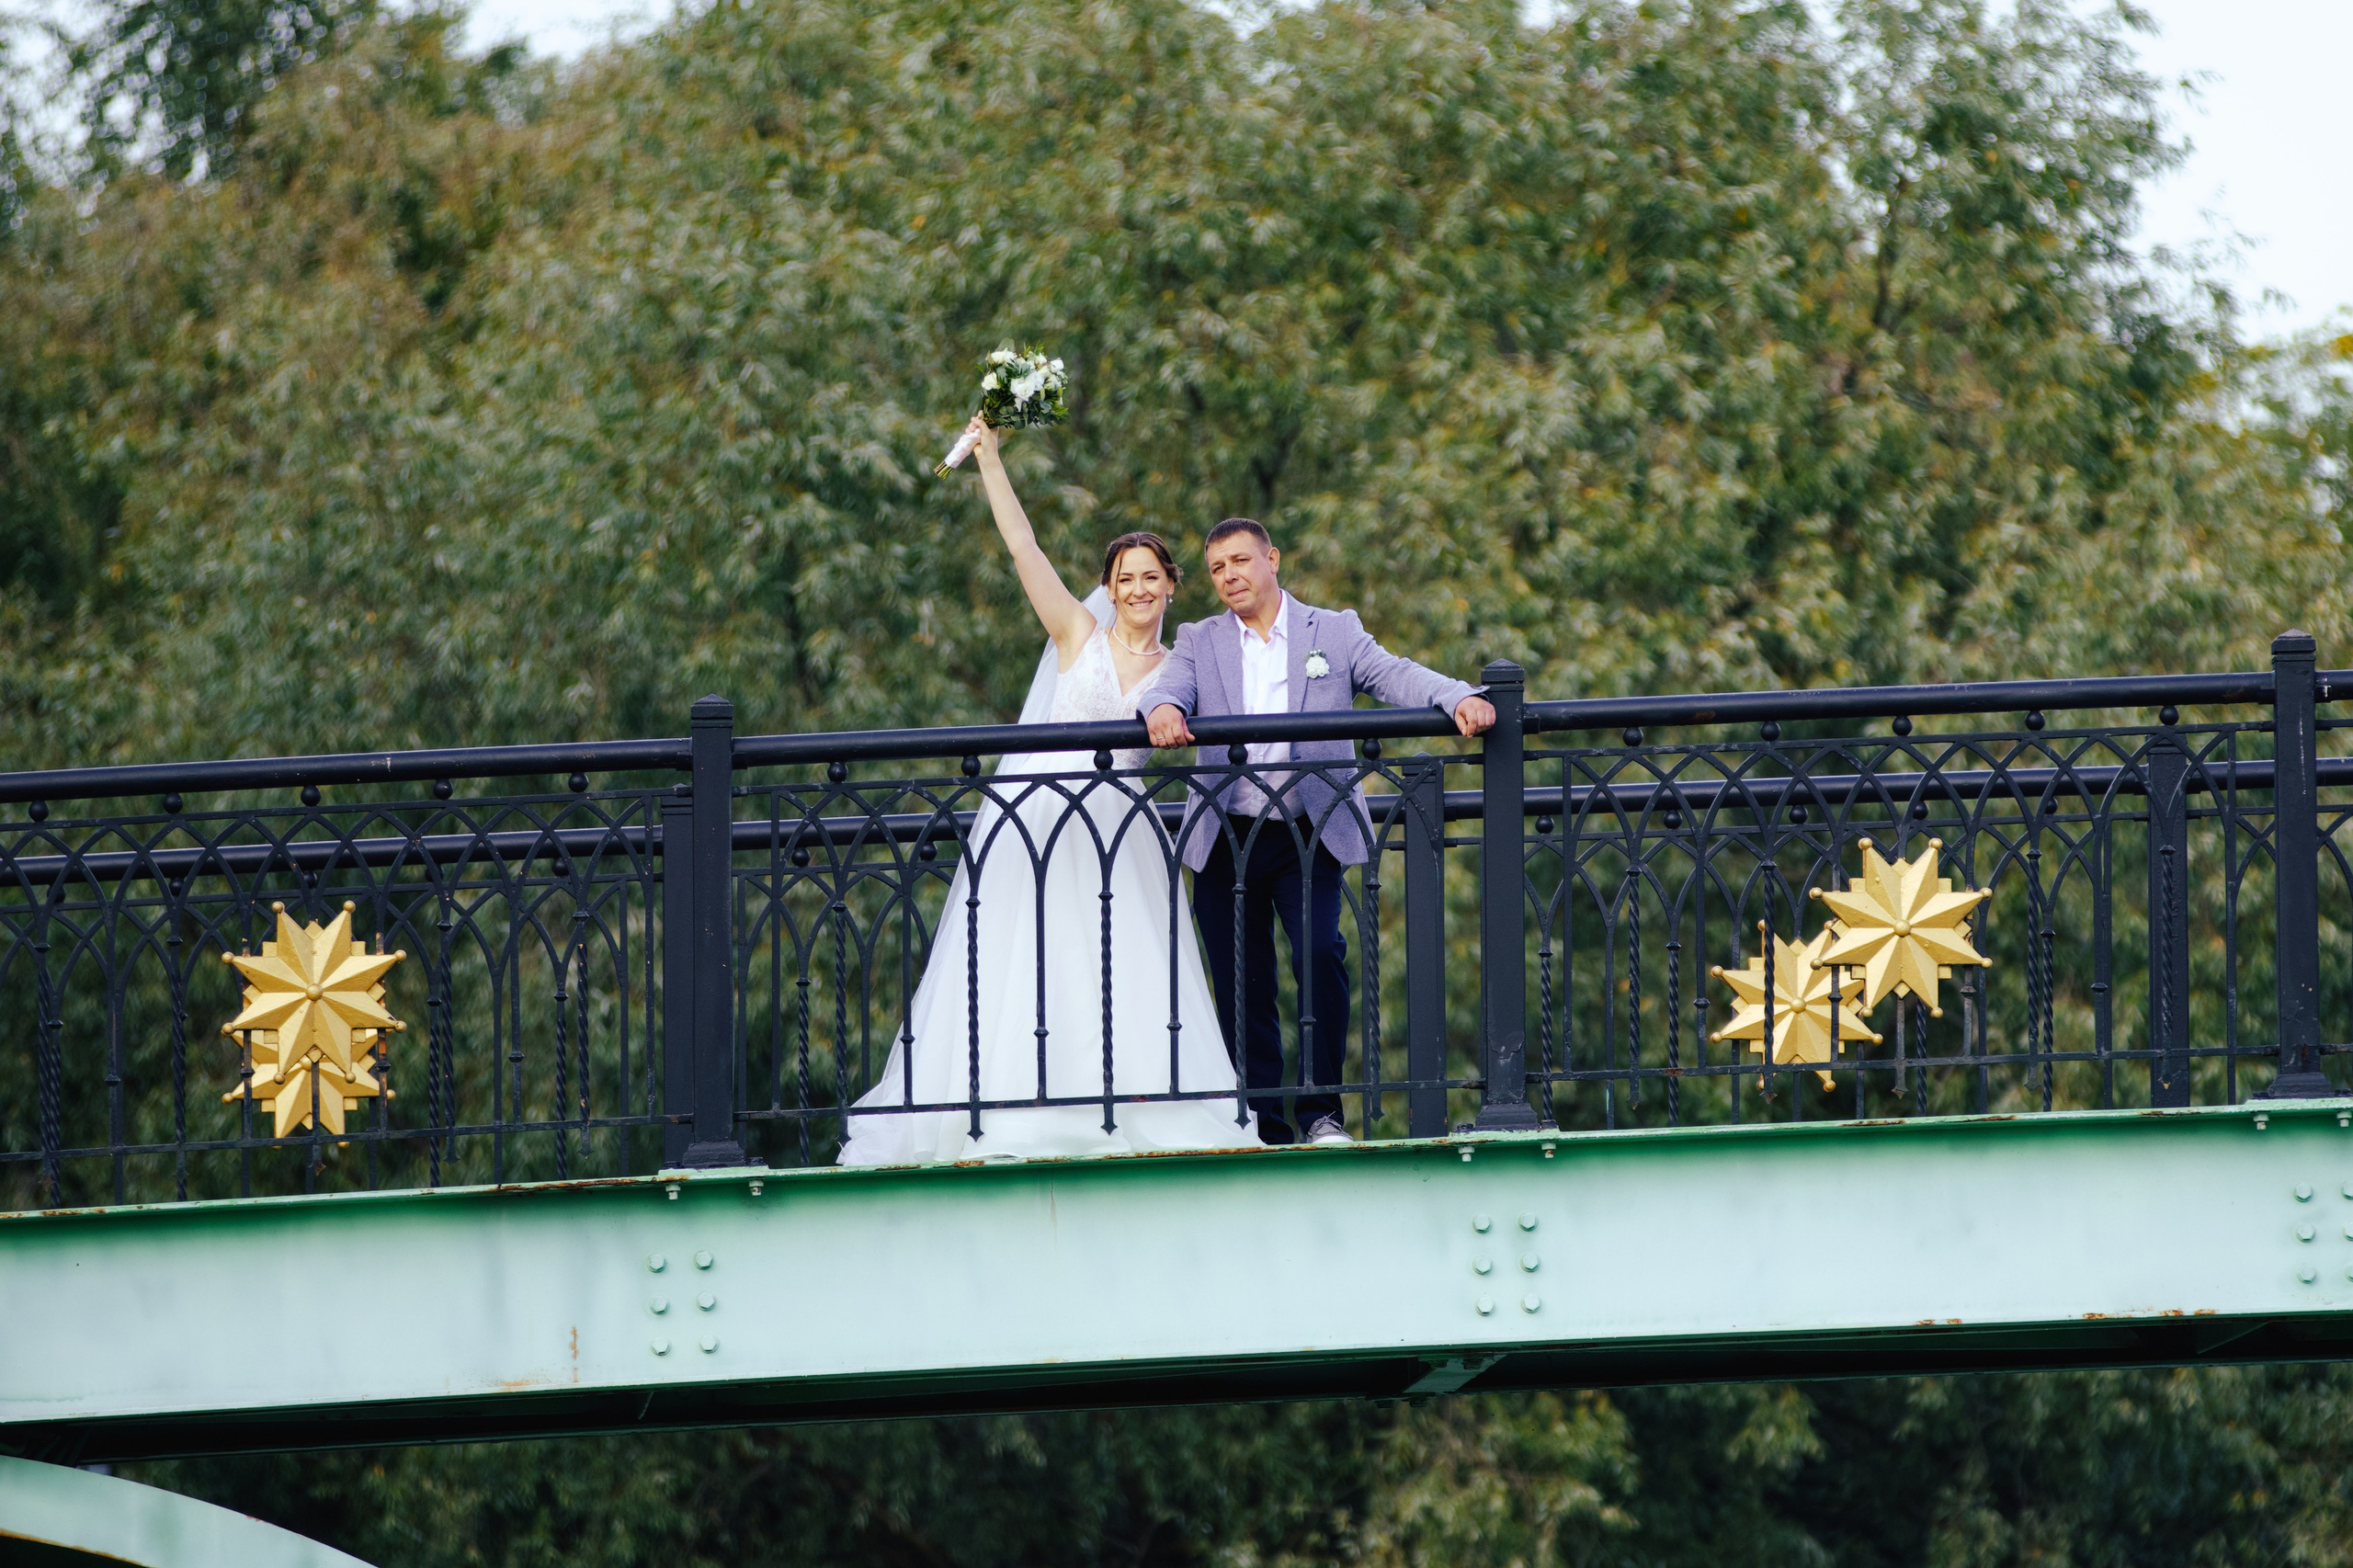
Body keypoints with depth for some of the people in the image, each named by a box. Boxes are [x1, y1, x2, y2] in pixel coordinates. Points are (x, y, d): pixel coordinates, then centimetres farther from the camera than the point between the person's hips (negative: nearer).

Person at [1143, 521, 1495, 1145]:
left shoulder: (1334, 632, 9)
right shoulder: (1199, 642, 13)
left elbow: (1395, 676, -5)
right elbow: (1173, 689, -5)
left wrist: (1460, 698, -24)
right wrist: (1163, 710, -31)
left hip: (1307, 833, -2)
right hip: (1227, 839, 2)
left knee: (1319, 954, -20)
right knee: (1241, 985, 1)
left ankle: (1320, 1111, -9)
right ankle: (1265, 1130, 7)